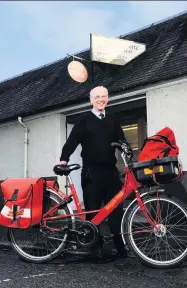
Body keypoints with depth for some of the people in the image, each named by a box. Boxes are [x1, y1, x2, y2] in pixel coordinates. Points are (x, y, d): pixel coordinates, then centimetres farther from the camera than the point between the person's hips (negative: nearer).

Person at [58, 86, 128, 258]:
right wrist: (64, 159, -19)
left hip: (111, 171, 3)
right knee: (93, 210, 2)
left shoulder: (112, 120, 15)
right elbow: (73, 140, -4)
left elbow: (122, 141, 8)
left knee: (116, 210, 3)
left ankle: (120, 248, 9)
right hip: (91, 172, -3)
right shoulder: (85, 120, 4)